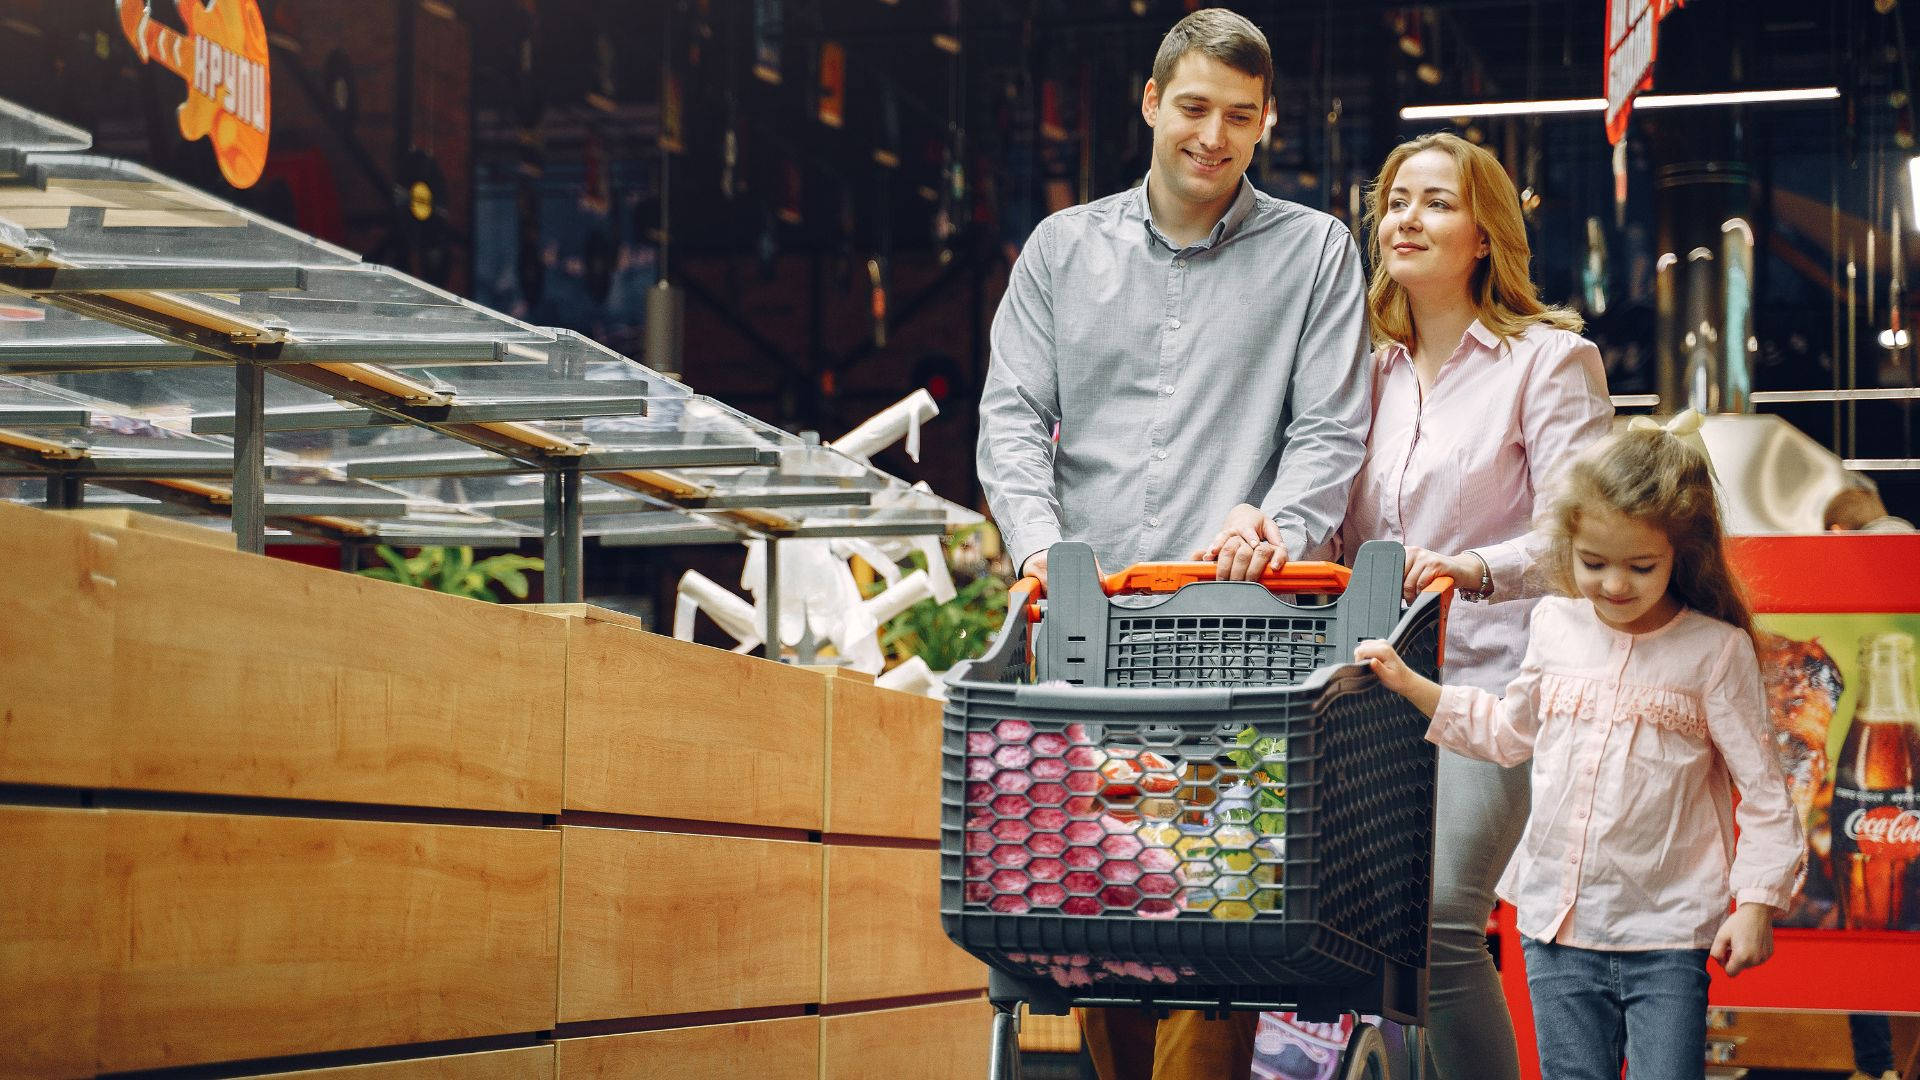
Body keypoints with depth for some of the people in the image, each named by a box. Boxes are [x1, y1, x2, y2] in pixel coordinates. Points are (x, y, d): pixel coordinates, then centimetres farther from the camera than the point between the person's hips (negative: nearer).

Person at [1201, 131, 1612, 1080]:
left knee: (1436, 918, -19)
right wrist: (1255, 517, -6)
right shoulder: (1372, 369, 19)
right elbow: (1334, 528, 16)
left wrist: (1476, 569, -27)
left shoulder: (1549, 358, 2)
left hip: (1492, 674, -6)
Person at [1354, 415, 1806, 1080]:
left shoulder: (1715, 651, -8)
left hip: (1668, 931, -4)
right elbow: (1508, 731, 23)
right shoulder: (1554, 627, 5)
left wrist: (1757, 903, -10)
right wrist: (1410, 685, 18)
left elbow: (1762, 787, -5)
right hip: (1559, 924, 4)